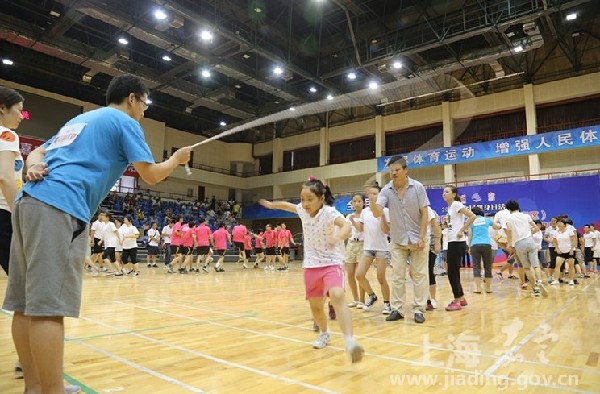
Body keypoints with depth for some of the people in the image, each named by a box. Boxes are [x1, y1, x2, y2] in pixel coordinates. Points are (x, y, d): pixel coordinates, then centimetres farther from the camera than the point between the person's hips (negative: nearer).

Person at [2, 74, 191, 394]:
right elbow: (151, 175, 1)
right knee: (48, 307, -12)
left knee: (26, 304, 8)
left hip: (29, 202, 9)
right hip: (59, 209, -9)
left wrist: (33, 168, 6)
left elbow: (37, 153, 27)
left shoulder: (80, 119, 30)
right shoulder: (124, 122, 5)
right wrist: (177, 159, 18)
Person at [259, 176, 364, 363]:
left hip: (332, 264, -6)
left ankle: (350, 341, -35)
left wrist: (339, 237, -63)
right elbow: (289, 205, 23)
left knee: (337, 297, -31)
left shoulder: (329, 212, -21)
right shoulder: (303, 210, -2)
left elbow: (346, 225, -42)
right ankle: (324, 333, 40)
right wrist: (272, 204, 37)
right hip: (311, 265, 6)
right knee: (315, 306, 14)